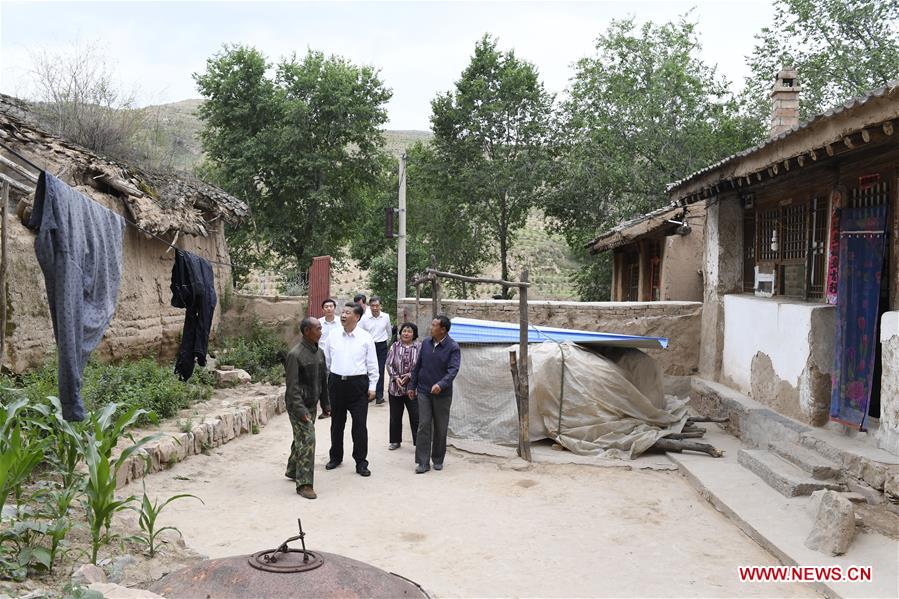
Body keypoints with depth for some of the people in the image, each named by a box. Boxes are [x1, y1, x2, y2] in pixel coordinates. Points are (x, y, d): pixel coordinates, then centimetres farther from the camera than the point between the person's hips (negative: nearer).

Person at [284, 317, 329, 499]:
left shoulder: (319, 352, 7)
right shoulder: (295, 354, -17)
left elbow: (323, 379, 15)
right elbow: (292, 386, -19)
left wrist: (325, 404, 15)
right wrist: (300, 410, -23)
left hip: (312, 404, 8)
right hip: (298, 405, -8)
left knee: (301, 439, 18)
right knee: (307, 440, -12)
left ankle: (293, 470, 36)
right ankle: (304, 484, -7)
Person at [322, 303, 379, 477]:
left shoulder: (365, 338, -4)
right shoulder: (333, 337, 3)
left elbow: (372, 365, 0)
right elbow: (325, 361, 12)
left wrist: (372, 386, -2)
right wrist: (323, 382, 12)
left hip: (358, 384, -3)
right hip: (336, 382, 3)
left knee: (360, 424, 0)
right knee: (337, 422, 14)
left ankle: (361, 462, 9)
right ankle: (335, 457, 30)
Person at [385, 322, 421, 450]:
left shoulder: (419, 347, -4)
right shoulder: (395, 347, 4)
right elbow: (389, 364, 1)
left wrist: (409, 376, -15)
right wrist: (396, 377, -11)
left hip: (412, 388, -3)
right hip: (395, 387, 3)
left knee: (416, 416, -3)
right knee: (395, 416, 13)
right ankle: (395, 441, 28)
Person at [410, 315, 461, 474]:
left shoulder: (453, 347, -10)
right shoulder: (426, 342, 4)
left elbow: (453, 370, -20)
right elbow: (418, 365, 12)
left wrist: (441, 384, -35)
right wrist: (412, 386, 13)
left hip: (442, 394, -3)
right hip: (423, 391, 3)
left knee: (440, 428, 8)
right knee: (424, 426, -1)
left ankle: (438, 460, 22)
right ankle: (423, 462, 3)